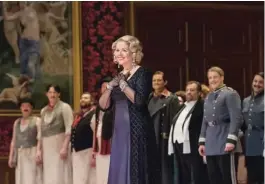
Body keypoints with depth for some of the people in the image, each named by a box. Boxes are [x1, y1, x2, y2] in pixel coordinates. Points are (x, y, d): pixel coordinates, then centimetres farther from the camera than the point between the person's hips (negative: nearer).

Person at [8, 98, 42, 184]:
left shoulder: (37, 121, -1)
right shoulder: (17, 122, 15)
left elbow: (41, 139, -10)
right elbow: (14, 141, 14)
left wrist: (39, 153, -25)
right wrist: (11, 157, 5)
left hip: (33, 154, -5)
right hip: (21, 156, 5)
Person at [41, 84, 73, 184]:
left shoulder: (64, 107, -2)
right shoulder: (43, 110, 16)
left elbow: (69, 129, -10)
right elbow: (42, 131, 17)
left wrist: (65, 147, -19)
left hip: (59, 144, -6)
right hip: (47, 147, 6)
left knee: (60, 175, -8)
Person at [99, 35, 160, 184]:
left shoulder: (142, 73, -5)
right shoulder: (118, 76, 15)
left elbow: (139, 100, -19)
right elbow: (103, 105, 10)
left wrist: (123, 84, -14)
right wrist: (110, 86, -5)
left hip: (137, 129, -7)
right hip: (120, 131, 7)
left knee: (137, 172, -8)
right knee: (120, 171, 6)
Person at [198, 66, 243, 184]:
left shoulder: (230, 94, -6)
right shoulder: (208, 97, 18)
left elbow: (236, 118, -14)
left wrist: (231, 140, -22)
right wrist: (202, 142, 16)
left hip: (224, 141, -8)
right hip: (211, 143, 8)